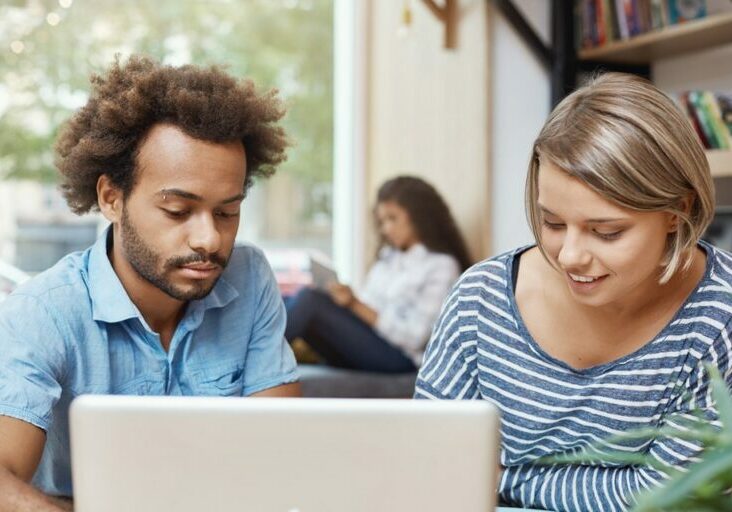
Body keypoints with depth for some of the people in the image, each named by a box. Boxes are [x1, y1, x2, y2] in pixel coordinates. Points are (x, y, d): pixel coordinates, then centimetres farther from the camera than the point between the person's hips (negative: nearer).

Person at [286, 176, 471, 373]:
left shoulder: (442, 266, -1)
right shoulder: (387, 257, 22)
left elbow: (413, 338, -10)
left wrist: (355, 305, -17)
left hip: (396, 357, -7)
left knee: (309, 300, -25)